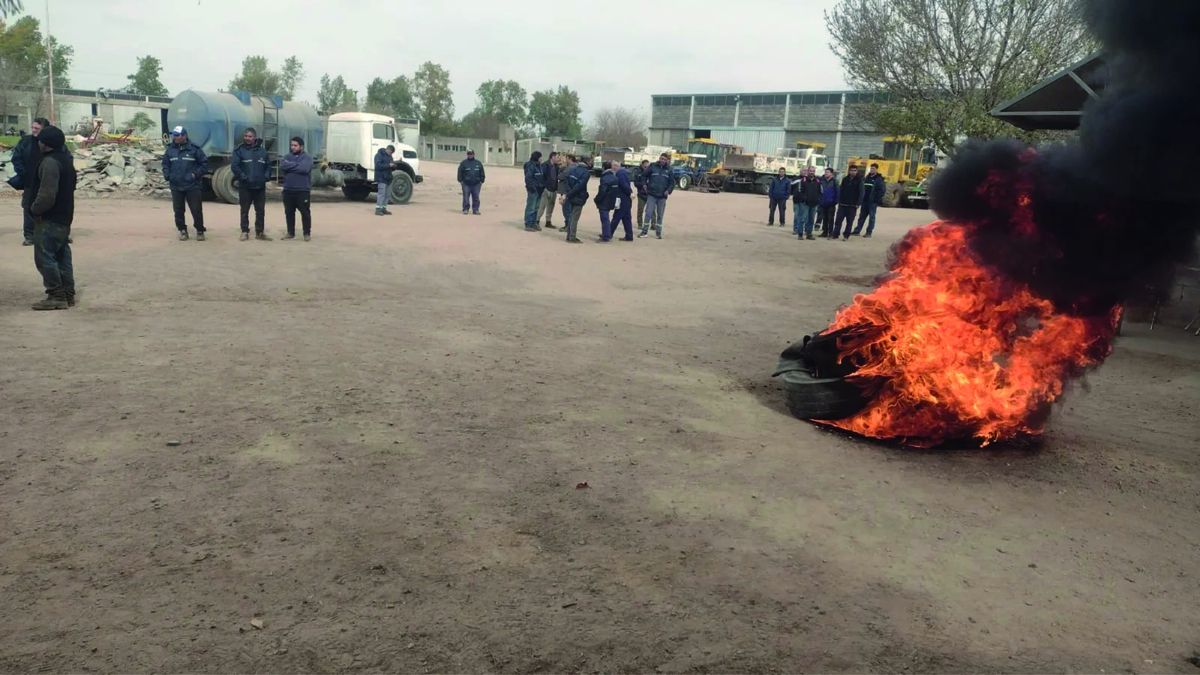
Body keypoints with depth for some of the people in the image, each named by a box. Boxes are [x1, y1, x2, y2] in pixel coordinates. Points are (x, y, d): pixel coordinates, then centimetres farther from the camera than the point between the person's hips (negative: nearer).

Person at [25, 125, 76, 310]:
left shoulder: (49, 162, -19)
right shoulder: (65, 158, 12)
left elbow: (46, 194, -25)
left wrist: (34, 210, -10)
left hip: (50, 220, -10)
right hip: (64, 218, 10)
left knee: (44, 257, -5)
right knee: (62, 257, 13)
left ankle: (56, 296, -4)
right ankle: (68, 294, 16)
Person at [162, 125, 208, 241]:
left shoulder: (194, 149, -3)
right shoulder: (170, 149, 8)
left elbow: (204, 163, 1)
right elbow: (165, 164, 19)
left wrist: (196, 174, -9)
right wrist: (167, 175, 4)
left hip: (193, 186, -4)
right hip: (176, 186, 4)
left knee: (196, 210, -1)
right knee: (178, 210, 8)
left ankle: (200, 231, 13)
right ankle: (182, 230, 20)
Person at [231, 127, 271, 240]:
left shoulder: (262, 150, 8)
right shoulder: (239, 150, -2)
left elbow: (267, 166, 14)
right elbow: (234, 166, -8)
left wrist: (265, 177, -1)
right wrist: (243, 177, -16)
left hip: (260, 186, 3)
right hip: (245, 186, -3)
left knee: (260, 210, 7)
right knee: (245, 211, 4)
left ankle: (260, 232, 15)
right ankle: (245, 232, 11)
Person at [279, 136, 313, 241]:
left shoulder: (307, 158, -2)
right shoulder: (287, 157, 11)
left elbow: (304, 168, -20)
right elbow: (282, 167, -6)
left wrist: (290, 166, -10)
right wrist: (296, 165, -13)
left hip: (303, 190, -5)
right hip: (288, 190, 5)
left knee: (305, 212, 0)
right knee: (289, 212, 10)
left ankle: (307, 233, 9)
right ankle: (290, 233, 20)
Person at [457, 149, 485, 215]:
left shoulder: (478, 163, 11)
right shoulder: (463, 163, 6)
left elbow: (482, 173, 14)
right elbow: (460, 172, 5)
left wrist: (481, 181, 6)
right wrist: (460, 180, -3)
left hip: (476, 184, 2)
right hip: (466, 184, -1)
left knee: (476, 198, 3)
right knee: (466, 197, -2)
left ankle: (475, 210, 9)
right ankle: (465, 210, 5)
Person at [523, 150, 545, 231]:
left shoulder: (540, 166, 13)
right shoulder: (530, 166, -13)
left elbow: (543, 177, 19)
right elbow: (528, 178, -18)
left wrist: (544, 186, 9)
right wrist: (532, 187, -20)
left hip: (540, 190, 9)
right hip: (533, 190, -9)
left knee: (536, 208, 15)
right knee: (530, 208, -5)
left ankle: (533, 223, 23)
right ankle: (528, 225, 0)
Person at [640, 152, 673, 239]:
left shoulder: (668, 169, 5)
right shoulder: (653, 167, -1)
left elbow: (672, 182, 9)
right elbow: (644, 176, 6)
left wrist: (668, 190, -5)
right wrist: (645, 185, -2)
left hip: (662, 196, 2)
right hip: (651, 195, -2)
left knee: (660, 215, 8)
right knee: (648, 213, -5)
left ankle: (658, 232, 17)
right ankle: (644, 231, 1)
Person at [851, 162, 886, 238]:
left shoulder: (879, 179, -4)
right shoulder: (866, 177, 13)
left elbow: (883, 190, -9)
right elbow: (862, 188, 16)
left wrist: (877, 199, -14)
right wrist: (862, 198, 6)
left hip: (873, 201, -6)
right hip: (865, 200, 6)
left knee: (871, 216, -1)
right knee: (862, 216, 9)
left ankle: (869, 233, 0)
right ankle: (857, 230, 13)